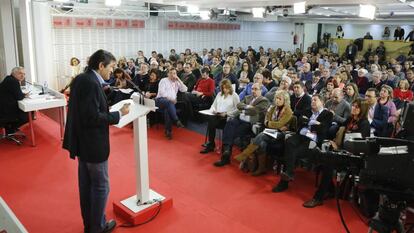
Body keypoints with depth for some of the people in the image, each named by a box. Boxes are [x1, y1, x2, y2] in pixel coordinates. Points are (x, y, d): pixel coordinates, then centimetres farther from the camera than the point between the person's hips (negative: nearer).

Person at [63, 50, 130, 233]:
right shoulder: (91, 83, -23)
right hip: (93, 144, -10)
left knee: (86, 184, 19)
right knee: (101, 186, 6)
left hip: (82, 141, 10)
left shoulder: (81, 79, 6)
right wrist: (119, 114, -18)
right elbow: (93, 118, -26)